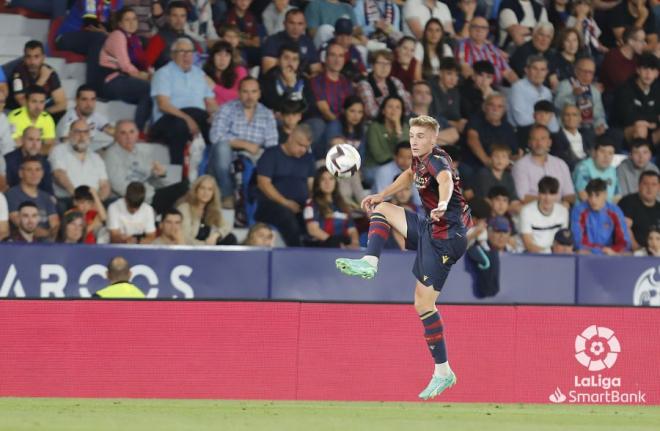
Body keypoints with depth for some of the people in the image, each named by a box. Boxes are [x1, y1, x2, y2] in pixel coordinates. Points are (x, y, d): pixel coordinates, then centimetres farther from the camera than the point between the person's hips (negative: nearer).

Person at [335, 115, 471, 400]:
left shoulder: (437, 160, -20)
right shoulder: (420, 160, 8)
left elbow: (445, 180, -44)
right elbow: (410, 175, 33)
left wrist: (442, 205, -66)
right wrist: (381, 196, 31)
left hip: (445, 238, -9)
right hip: (430, 229, 9)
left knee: (424, 303, -9)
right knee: (381, 209, 15)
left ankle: (443, 373, -5)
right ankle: (369, 263, 0)